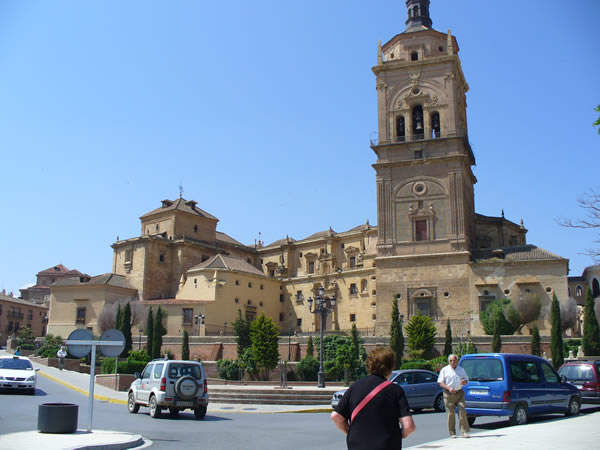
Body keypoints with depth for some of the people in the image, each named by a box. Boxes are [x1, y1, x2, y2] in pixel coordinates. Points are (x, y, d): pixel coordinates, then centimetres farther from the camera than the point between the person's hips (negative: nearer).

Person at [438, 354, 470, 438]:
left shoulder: (461, 370, 13)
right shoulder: (444, 370, 4)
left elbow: (466, 380, 21)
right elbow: (441, 383, -1)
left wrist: (464, 382, -5)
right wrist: (449, 388, -17)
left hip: (459, 394, 2)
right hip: (448, 394, -2)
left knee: (462, 412, -8)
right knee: (451, 414, -1)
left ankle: (464, 431, 0)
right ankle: (452, 433, 9)